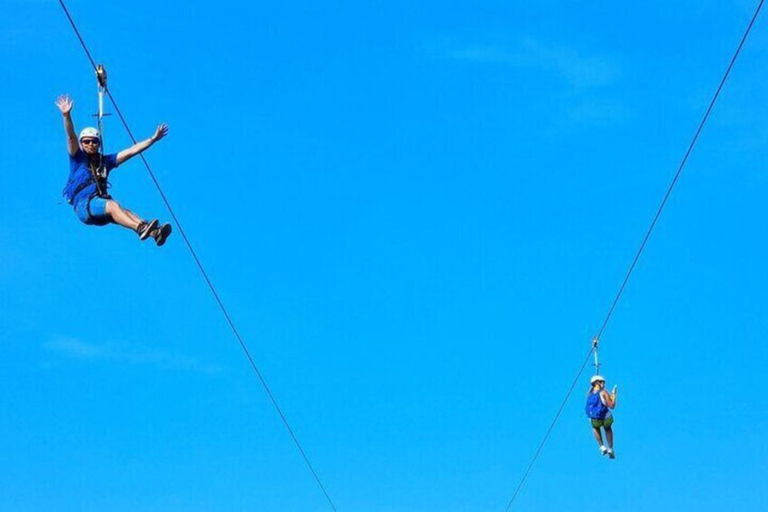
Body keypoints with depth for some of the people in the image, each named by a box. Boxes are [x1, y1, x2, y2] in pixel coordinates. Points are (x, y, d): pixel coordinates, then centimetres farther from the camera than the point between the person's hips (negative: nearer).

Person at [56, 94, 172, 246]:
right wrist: (66, 115, -19)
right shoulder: (78, 158, 13)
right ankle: (140, 228, -60)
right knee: (113, 205, -34)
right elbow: (71, 137, -3)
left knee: (123, 211, -29)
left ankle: (154, 232, -55)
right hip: (84, 205, -4)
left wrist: (153, 139, 17)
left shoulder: (105, 160, 23)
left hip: (103, 203, 4)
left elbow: (131, 151, 21)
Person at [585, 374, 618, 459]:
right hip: (605, 417, -3)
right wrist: (614, 395, 4)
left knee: (595, 428, 37)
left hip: (594, 419, 3)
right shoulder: (603, 392, -7)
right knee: (608, 429, 32)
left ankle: (602, 446, 25)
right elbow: (612, 406, -10)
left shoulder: (589, 393, 8)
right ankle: (610, 449, 30)